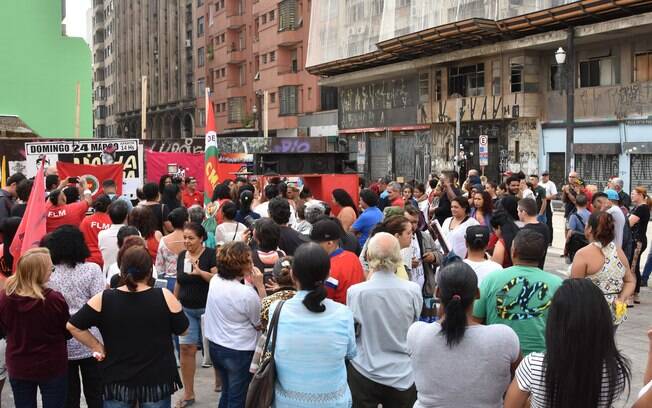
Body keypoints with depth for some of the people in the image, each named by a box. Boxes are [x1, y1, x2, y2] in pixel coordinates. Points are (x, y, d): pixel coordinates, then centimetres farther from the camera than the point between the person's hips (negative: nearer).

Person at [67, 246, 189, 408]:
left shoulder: (103, 300, -9)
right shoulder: (164, 297, -11)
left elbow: (73, 326, -6)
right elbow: (183, 329, 0)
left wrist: (97, 346, 3)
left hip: (117, 380, 1)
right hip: (157, 378, 0)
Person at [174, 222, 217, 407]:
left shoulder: (211, 255, -9)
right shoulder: (181, 256, 7)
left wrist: (201, 272, -30)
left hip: (207, 308, -4)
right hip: (186, 310, 4)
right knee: (186, 349, 0)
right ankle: (188, 392, 9)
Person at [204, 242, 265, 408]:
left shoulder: (215, 280, -5)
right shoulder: (248, 293, -26)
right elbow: (261, 324, -12)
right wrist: (260, 286, -16)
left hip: (215, 345, 7)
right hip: (239, 352, -7)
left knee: (227, 393, 24)